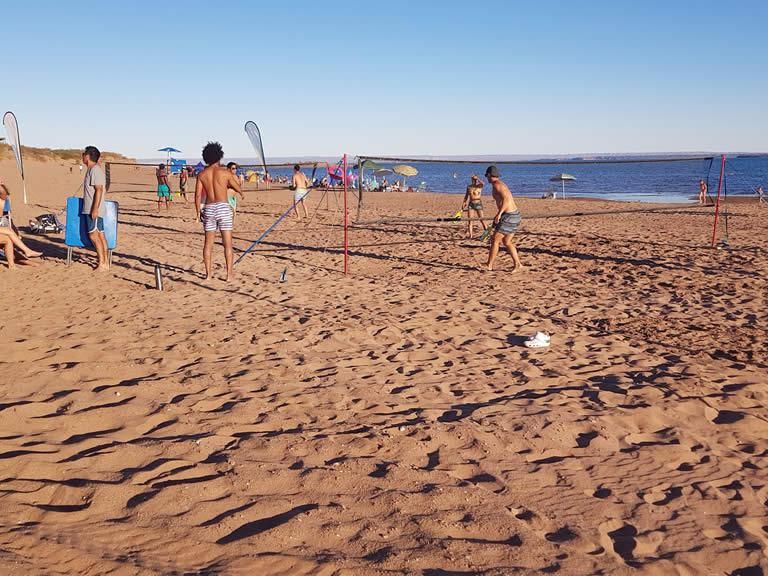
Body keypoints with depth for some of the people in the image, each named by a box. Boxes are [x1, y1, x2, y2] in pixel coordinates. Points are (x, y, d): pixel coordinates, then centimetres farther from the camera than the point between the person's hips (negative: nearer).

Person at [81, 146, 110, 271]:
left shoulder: (94, 170, -14)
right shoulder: (93, 169, 16)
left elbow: (99, 190, -21)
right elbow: (102, 190, 21)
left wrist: (95, 209, -23)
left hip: (94, 210, -10)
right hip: (93, 209, 10)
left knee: (93, 235, -8)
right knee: (100, 235, 9)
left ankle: (102, 263, -5)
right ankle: (105, 262, 11)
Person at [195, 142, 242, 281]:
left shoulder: (202, 174, 4)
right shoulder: (225, 172, -3)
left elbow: (198, 195, 2)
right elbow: (238, 189, 7)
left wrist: (198, 212, 13)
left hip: (209, 209, 3)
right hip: (223, 207, -3)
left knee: (208, 243, 12)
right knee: (227, 243, 2)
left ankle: (208, 273, 13)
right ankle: (229, 274, 0)